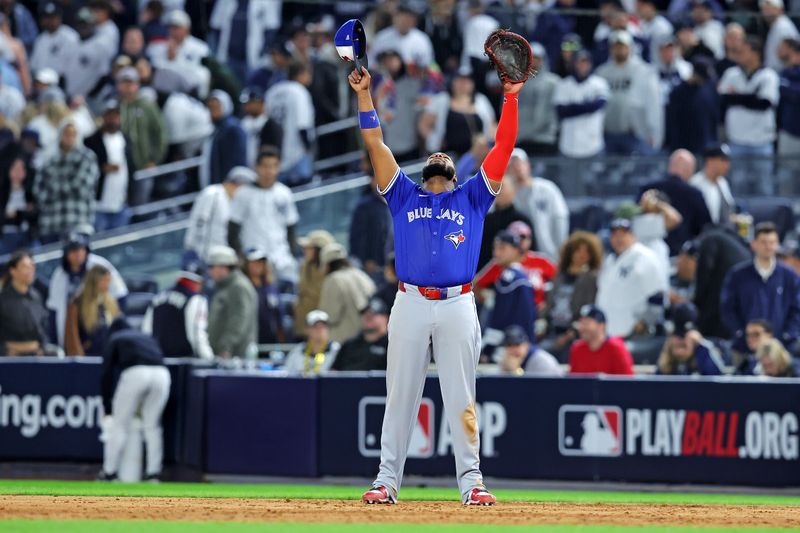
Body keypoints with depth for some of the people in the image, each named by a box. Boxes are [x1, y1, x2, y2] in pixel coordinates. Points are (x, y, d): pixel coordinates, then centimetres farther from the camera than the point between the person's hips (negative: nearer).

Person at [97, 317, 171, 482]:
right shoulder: (148, 338, 37)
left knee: (119, 425, 10)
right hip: (161, 374, 3)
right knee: (152, 425, 17)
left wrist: (107, 408, 23)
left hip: (135, 374, -3)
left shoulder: (115, 340, 26)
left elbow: (107, 375, 19)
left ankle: (109, 473, 13)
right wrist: (143, 405, 37)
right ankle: (153, 473, 14)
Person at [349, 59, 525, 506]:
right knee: (400, 396, 2)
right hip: (410, 304, 1)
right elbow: (376, 145, 12)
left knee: (461, 398, -1)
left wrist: (511, 98, 2)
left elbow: (504, 149, 10)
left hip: (458, 306, -1)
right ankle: (388, 480, 3)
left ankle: (471, 481, 0)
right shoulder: (404, 197, 18)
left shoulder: (471, 199, 17)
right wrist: (364, 95, 4)